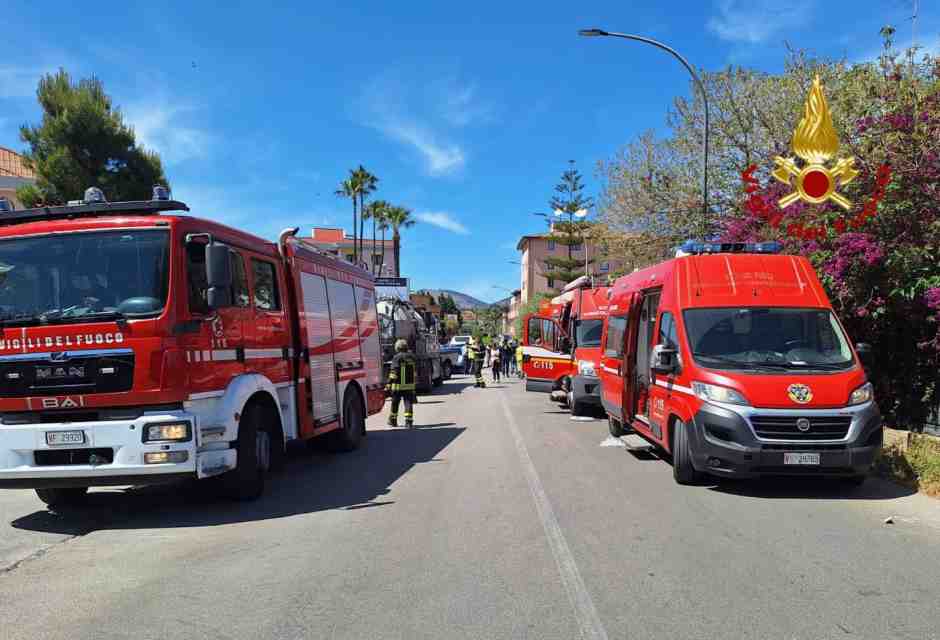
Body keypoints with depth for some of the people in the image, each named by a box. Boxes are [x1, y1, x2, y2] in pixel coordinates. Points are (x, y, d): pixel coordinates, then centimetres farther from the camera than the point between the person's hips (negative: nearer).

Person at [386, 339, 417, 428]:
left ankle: (393, 420, 21)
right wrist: (413, 380, 26)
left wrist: (389, 384, -11)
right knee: (408, 403, 3)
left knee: (395, 403, 10)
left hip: (399, 385, -4)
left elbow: (393, 372, -14)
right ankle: (409, 421, -6)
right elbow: (415, 370, 16)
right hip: (410, 385, 4)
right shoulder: (411, 357, 8)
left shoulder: (397, 358, -10)